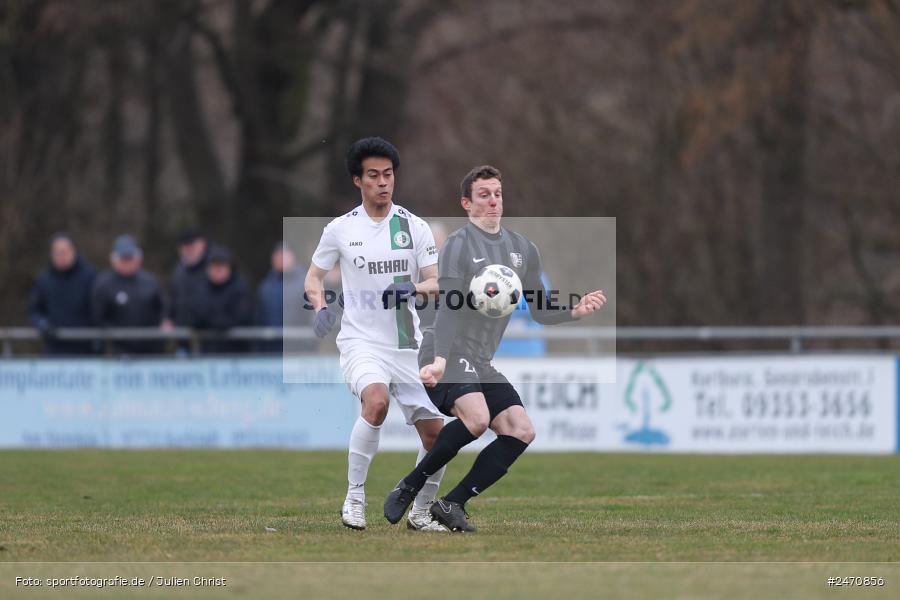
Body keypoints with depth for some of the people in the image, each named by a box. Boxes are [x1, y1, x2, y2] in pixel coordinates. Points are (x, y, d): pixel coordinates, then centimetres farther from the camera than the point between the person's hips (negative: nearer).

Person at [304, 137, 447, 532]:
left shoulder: (414, 227, 3)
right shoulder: (340, 229, 1)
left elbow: (437, 283, 0)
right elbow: (314, 276, 13)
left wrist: (413, 288, -22)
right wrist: (320, 307, -7)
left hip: (407, 346, 3)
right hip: (361, 341, -3)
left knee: (436, 434, -1)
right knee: (376, 399, -33)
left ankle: (420, 513, 21)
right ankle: (354, 497, -21)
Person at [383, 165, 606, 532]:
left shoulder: (523, 250, 13)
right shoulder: (459, 245, -8)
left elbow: (540, 312, 18)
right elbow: (448, 308, -20)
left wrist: (575, 311, -2)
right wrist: (440, 360, -33)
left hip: (481, 364, 8)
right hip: (448, 358, -8)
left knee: (520, 431, -9)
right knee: (476, 417, -31)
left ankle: (451, 505, -8)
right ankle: (408, 488, -16)